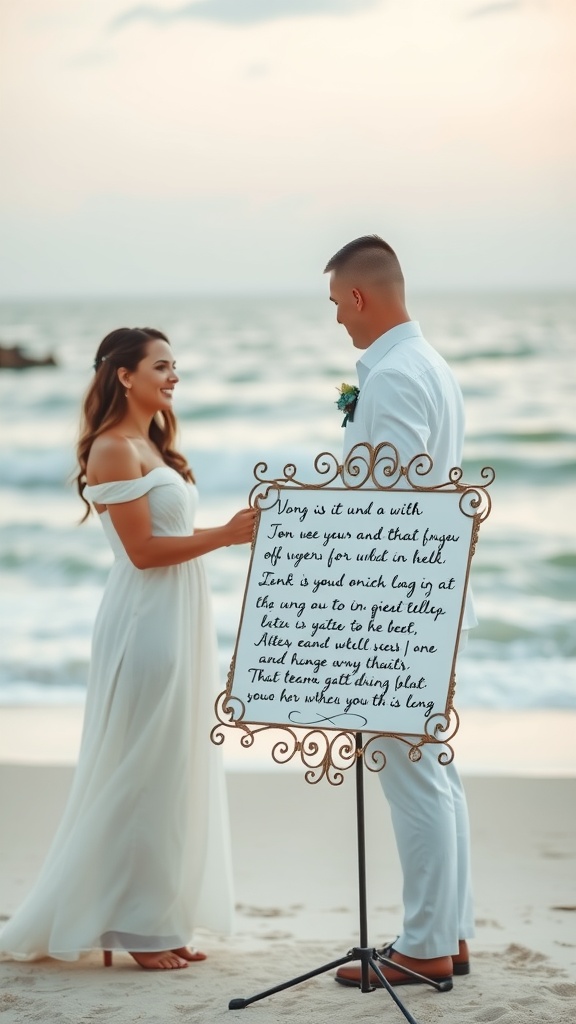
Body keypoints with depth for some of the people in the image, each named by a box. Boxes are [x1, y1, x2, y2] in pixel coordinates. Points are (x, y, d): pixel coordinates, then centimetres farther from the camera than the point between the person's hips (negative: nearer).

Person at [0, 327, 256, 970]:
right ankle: (134, 925, 5)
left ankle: (161, 921, 16)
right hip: (145, 624, -10)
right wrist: (225, 535, -18)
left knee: (177, 770, 10)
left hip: (179, 620, 10)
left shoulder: (152, 447, 16)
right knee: (142, 771, -3)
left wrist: (235, 532, 10)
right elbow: (143, 550, -17)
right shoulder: (113, 448, -12)